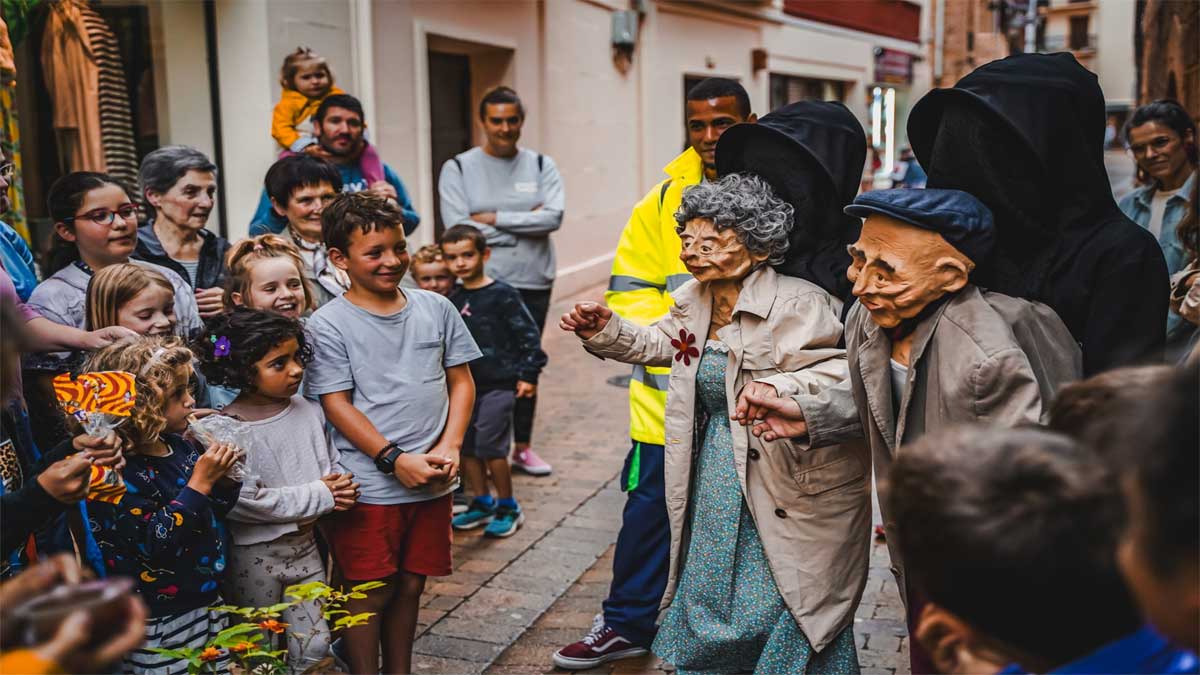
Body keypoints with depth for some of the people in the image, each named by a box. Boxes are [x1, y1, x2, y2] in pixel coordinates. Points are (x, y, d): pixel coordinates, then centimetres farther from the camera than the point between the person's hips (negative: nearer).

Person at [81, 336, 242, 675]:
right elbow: (157, 544, -27)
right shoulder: (120, 474, -20)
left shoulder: (182, 446, 2)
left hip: (207, 603, 7)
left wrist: (224, 478, -6)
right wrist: (199, 482, -27)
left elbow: (213, 513, 14)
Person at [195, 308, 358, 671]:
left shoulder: (308, 410, -2)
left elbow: (332, 464, 10)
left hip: (305, 544, 5)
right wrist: (320, 496, -19)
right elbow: (245, 501, -26)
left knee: (316, 647, 13)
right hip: (254, 555, -5)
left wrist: (341, 486, -15)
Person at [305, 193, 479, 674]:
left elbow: (461, 382, 8)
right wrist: (395, 459, -17)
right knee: (370, 593, 5)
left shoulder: (435, 308, 4)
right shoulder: (328, 324, -8)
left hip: (431, 482, 4)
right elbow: (336, 404, -10)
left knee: (411, 584, 15)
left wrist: (449, 447, -5)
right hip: (369, 485, -4)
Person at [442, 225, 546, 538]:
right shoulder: (454, 300, 8)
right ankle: (482, 503, 28)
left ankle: (508, 508, 10)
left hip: (498, 384, -7)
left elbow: (528, 334, -9)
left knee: (490, 447, -7)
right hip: (465, 385, 7)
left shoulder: (502, 295, -11)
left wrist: (528, 375, -11)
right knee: (466, 447, 11)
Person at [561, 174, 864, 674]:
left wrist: (783, 388, -38)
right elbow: (657, 343, 22)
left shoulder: (798, 305, -20)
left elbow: (844, 367, -23)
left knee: (791, 606, 2)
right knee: (706, 596, 17)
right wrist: (606, 331, 6)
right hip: (714, 477, 7)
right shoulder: (693, 300, 5)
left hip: (786, 483, -7)